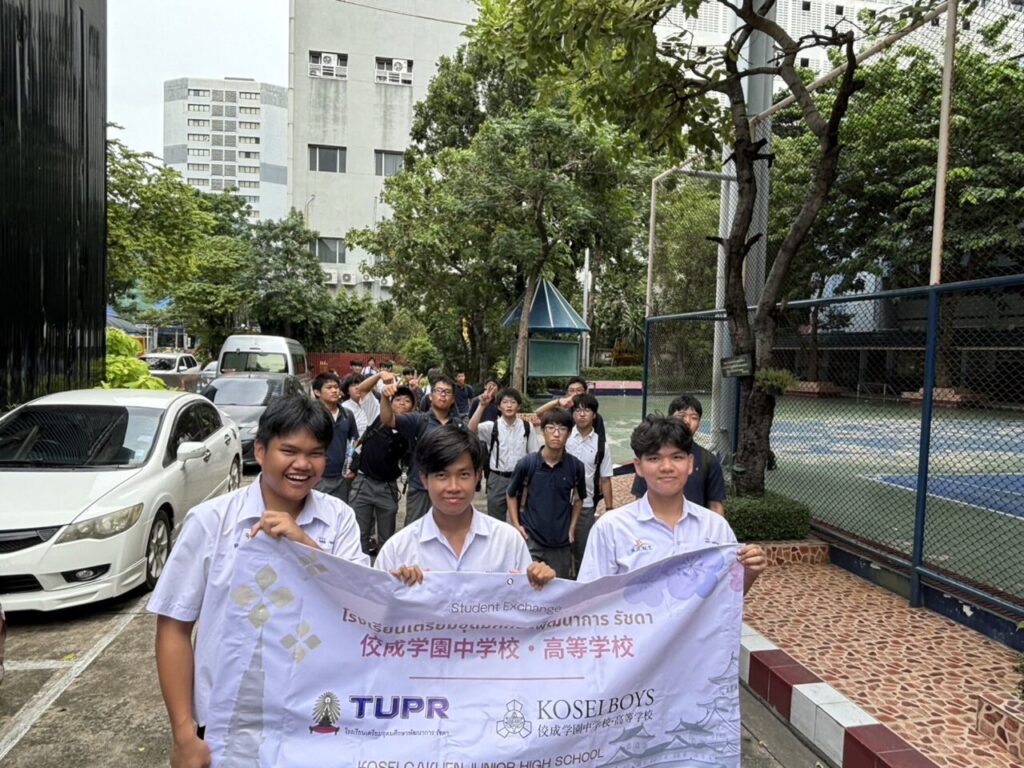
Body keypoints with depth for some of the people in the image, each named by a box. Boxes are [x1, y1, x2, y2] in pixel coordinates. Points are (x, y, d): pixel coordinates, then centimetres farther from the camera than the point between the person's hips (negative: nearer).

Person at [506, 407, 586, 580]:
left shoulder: (576, 466, -6)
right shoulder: (527, 463, -10)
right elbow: (511, 495, 5)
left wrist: (572, 527, 4)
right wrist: (516, 524, -4)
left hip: (561, 542, 2)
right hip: (530, 539, -2)